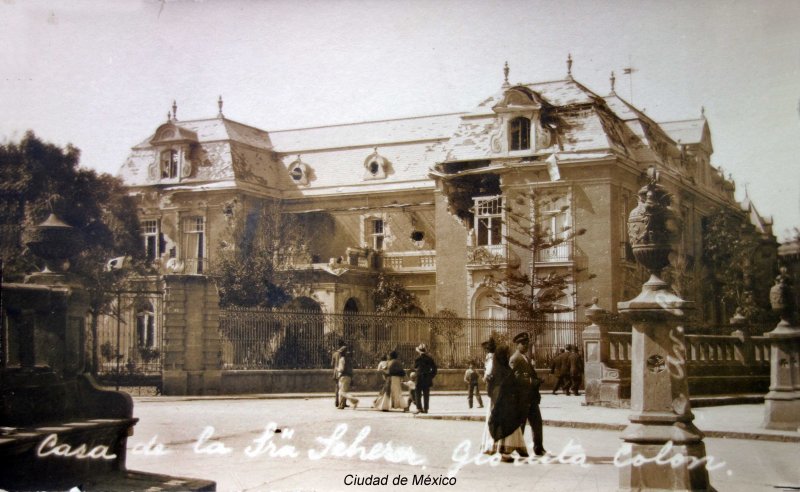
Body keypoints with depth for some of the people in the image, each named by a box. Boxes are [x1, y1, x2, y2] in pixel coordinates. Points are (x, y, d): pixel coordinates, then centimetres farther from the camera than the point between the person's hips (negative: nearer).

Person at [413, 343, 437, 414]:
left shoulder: (418, 359, -10)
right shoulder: (430, 358, 2)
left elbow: (415, 367, 4)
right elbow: (434, 368, 4)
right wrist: (431, 376, 9)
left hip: (419, 379, -4)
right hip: (427, 380, 4)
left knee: (418, 394, 3)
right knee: (426, 394, 8)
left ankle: (419, 408, -6)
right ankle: (425, 409, 8)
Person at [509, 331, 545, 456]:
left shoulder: (527, 358, 19)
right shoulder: (514, 359, -11)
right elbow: (516, 378, -20)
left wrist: (536, 382, 8)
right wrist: (532, 381, -24)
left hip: (531, 398, 9)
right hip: (522, 398, -9)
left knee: (537, 422, 8)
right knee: (520, 424, 0)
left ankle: (538, 448, 13)